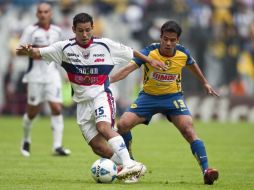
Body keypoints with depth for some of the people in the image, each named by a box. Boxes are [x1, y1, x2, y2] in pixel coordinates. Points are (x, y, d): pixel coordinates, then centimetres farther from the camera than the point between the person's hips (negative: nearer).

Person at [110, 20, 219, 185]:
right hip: (149, 96, 0)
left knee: (189, 130, -21)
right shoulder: (149, 52, -20)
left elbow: (192, 65, 13)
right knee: (123, 124, -15)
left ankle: (206, 170, -21)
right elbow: (128, 69, -29)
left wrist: (205, 83, 25)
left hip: (173, 97, 0)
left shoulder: (183, 53, -12)